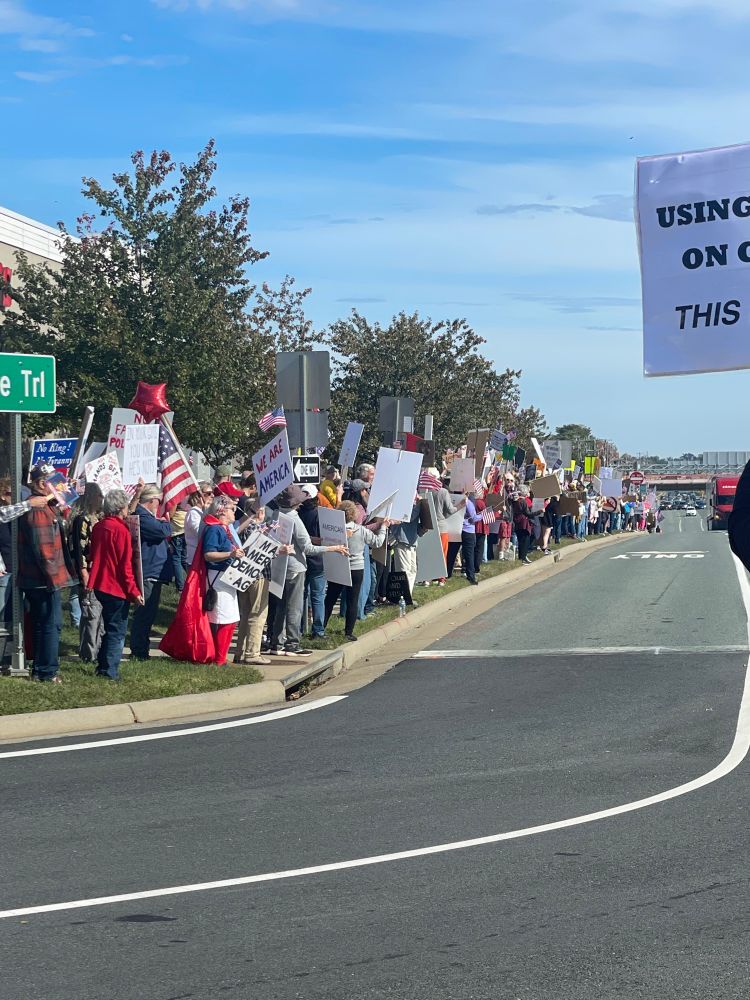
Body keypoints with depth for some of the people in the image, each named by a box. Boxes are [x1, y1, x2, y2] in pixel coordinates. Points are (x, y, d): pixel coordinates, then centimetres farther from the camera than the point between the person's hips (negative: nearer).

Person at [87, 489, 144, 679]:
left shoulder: (98, 526, 4)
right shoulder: (121, 530, -17)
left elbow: (92, 554, 14)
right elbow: (125, 565, -17)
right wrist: (134, 592, -13)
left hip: (100, 585, 8)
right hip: (117, 587, -8)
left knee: (109, 628, 20)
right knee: (117, 631, 1)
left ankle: (102, 667, 24)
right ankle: (110, 671, 1)